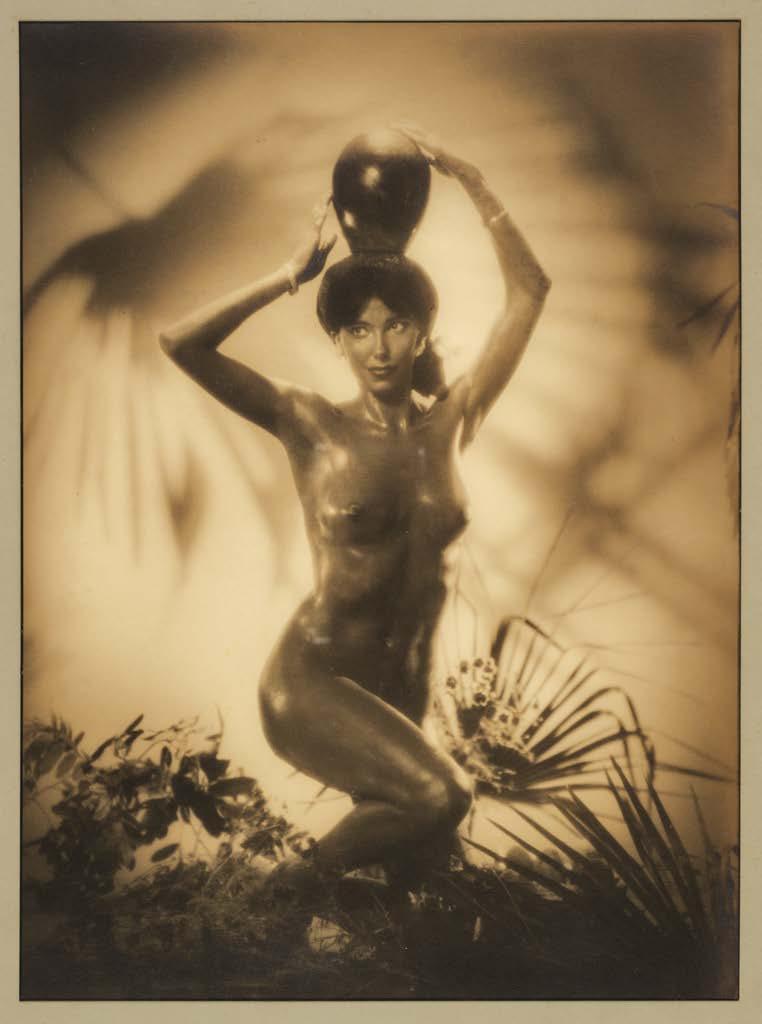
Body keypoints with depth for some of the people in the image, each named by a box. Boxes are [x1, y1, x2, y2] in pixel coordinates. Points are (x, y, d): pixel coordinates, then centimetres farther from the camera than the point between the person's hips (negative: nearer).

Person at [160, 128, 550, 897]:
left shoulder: (447, 421, -2)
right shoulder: (312, 426, -9)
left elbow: (528, 292, 0)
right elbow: (180, 343, -18)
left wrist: (469, 180, -2)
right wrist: (292, 274, -13)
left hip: (402, 681, 5)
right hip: (314, 677, -5)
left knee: (408, 839, 18)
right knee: (439, 797, -28)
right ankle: (299, 879, -2)